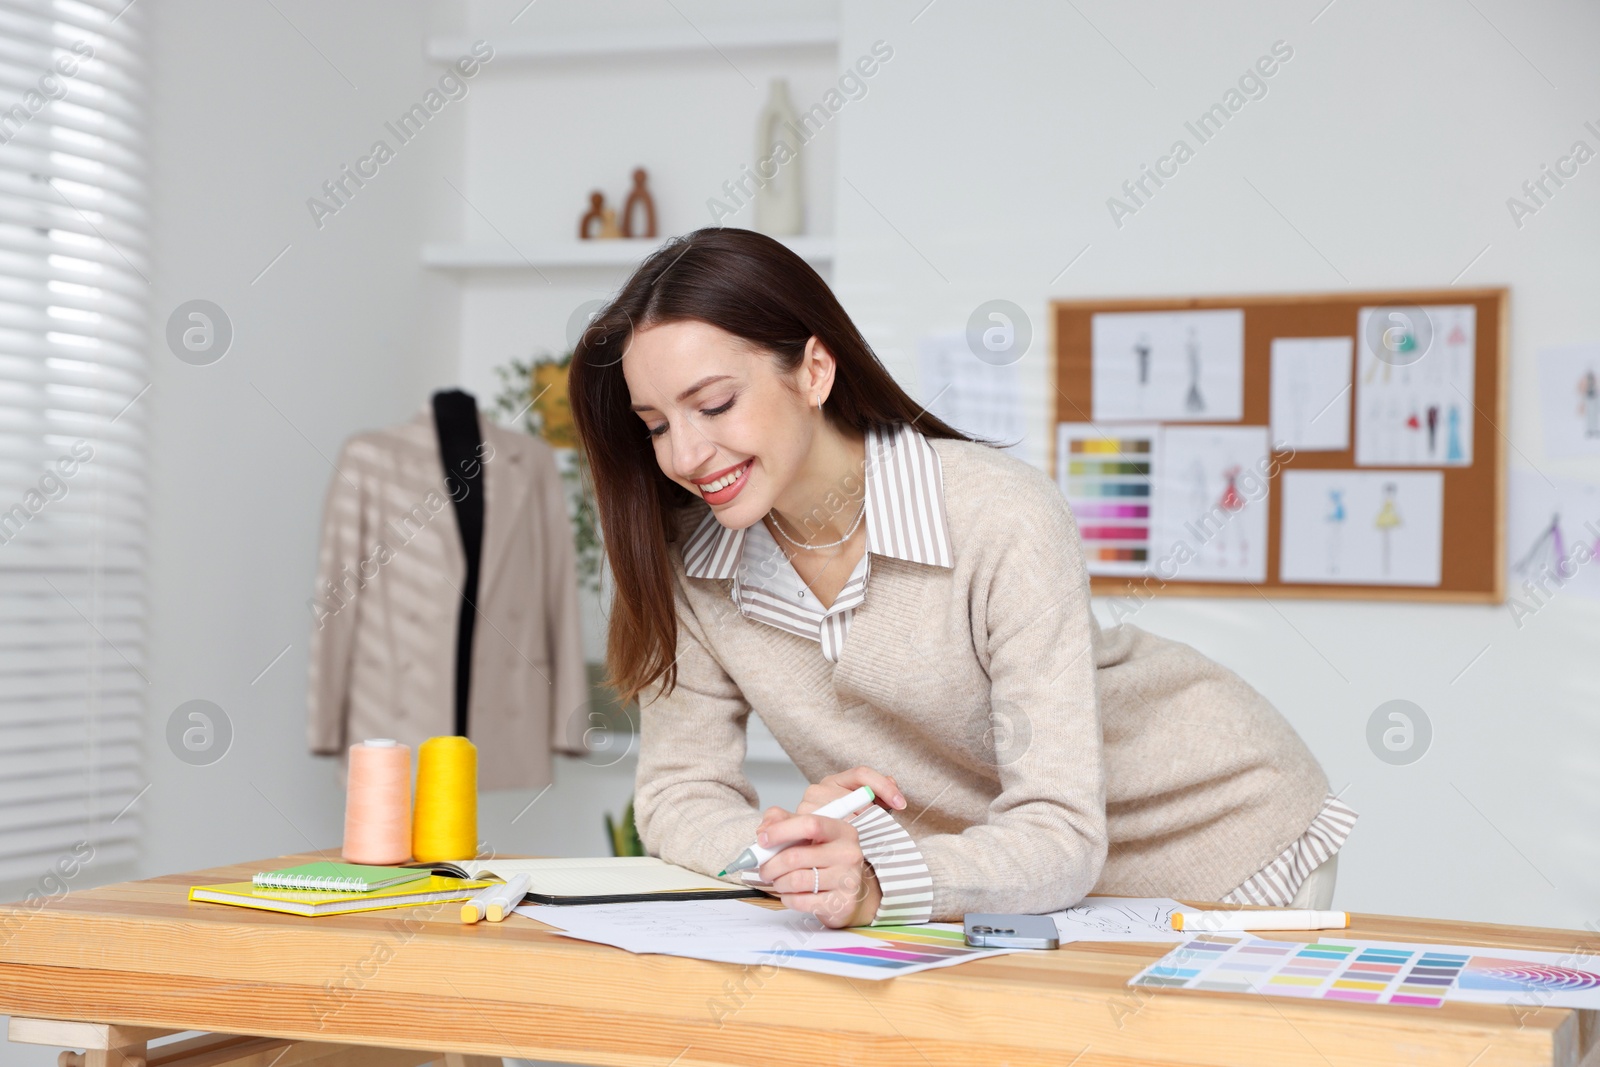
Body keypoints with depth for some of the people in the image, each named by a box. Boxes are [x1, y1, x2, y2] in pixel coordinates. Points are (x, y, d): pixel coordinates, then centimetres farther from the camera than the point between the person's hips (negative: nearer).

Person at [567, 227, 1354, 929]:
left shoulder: (1003, 522, -27)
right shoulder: (691, 561, -12)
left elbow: (1061, 835, -30)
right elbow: (676, 797, -7)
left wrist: (875, 886, -48)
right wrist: (789, 847, -28)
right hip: (988, 873, 5)